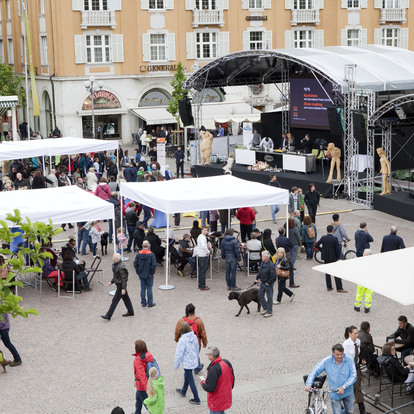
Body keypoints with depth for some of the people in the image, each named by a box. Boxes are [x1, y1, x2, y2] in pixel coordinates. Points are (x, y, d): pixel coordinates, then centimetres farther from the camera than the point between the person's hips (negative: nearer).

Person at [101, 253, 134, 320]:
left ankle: (108, 316, -1)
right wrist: (111, 282, 11)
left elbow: (124, 278, -24)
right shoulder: (116, 265, 7)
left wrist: (123, 288, -24)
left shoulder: (121, 267, -25)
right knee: (126, 298, 19)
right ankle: (130, 312, 30)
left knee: (115, 301, -5)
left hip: (120, 286, -10)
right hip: (119, 285, 10)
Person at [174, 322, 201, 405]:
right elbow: (197, 349, 7)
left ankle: (197, 400, 14)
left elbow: (179, 354, -19)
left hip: (187, 363, -7)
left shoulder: (182, 340, -26)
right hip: (194, 361, 7)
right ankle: (183, 391, 49)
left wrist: (176, 365, -6)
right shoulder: (194, 337, -6)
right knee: (186, 376, 28)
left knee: (191, 380, 5)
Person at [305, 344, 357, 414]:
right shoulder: (326, 361, -15)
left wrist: (343, 387, -26)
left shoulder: (349, 360, -15)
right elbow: (314, 371, -9)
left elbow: (353, 376, -15)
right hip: (334, 394, -1)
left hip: (348, 392, 1)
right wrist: (308, 384, -23)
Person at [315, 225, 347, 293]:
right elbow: (337, 249, -12)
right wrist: (338, 258, 0)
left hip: (326, 257, 4)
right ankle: (339, 288, 0)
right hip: (333, 257, -4)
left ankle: (329, 287, 16)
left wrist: (322, 250, 8)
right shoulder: (334, 239, -15)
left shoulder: (323, 238, -4)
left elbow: (316, 245, -2)